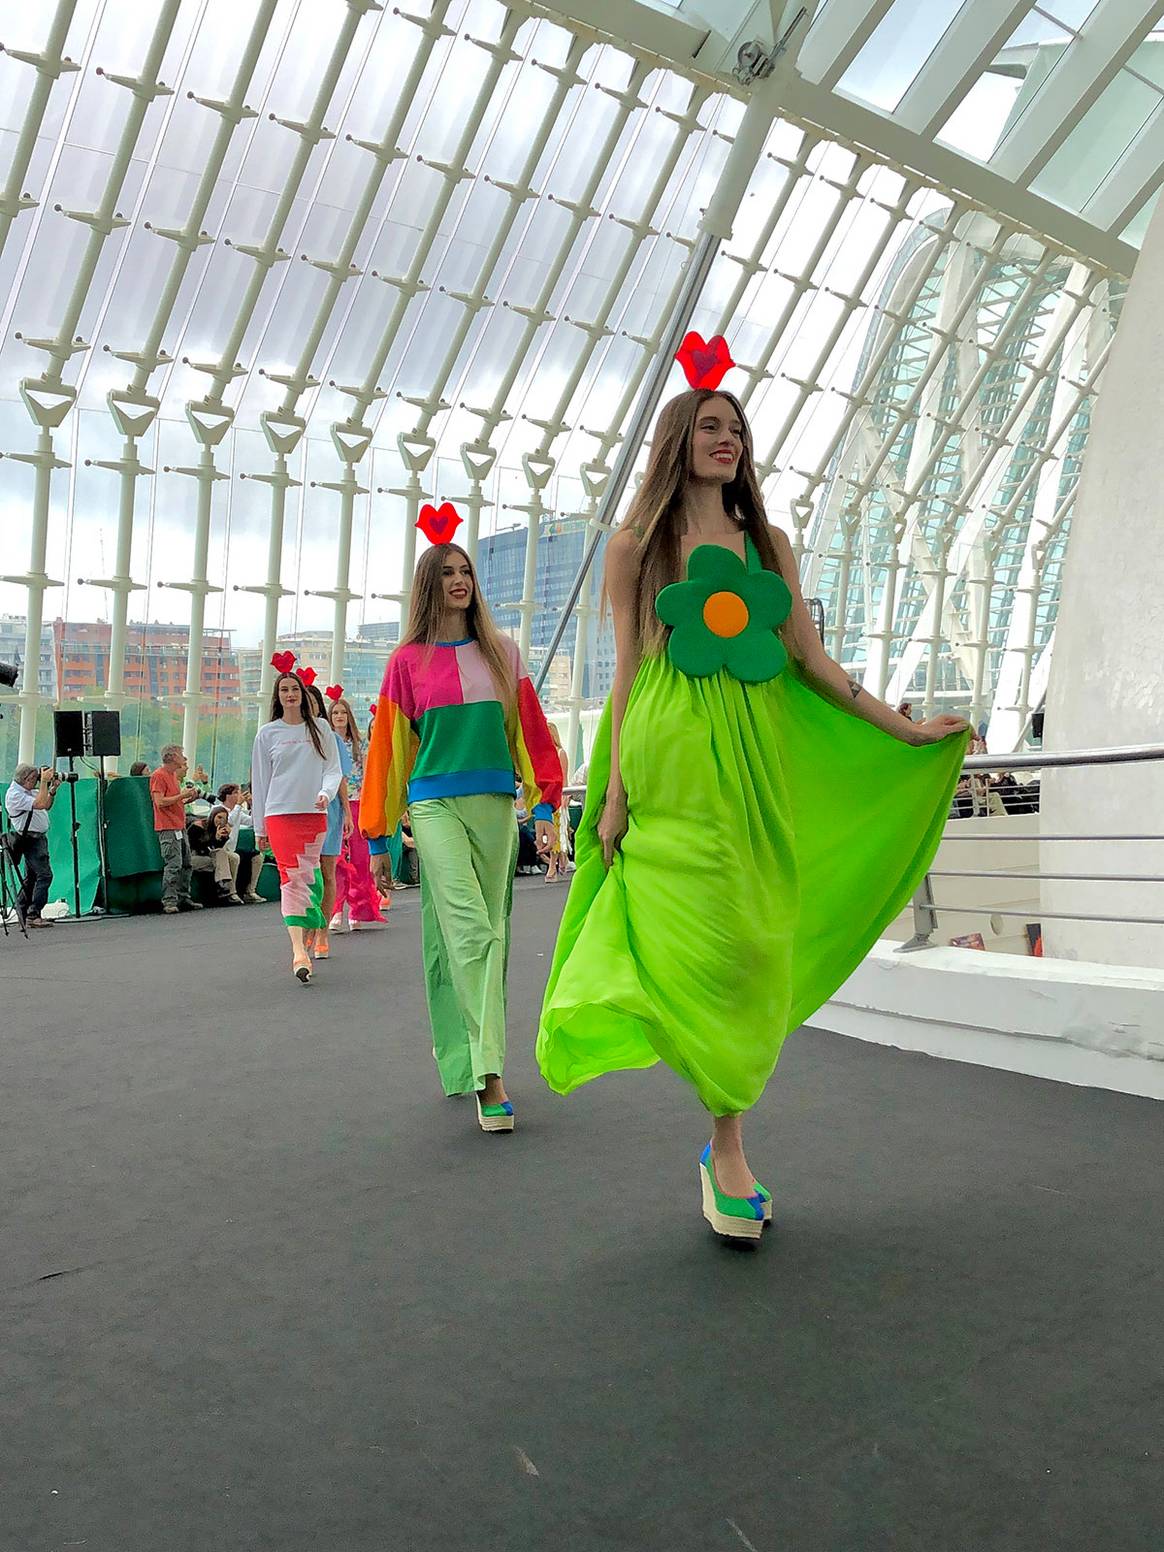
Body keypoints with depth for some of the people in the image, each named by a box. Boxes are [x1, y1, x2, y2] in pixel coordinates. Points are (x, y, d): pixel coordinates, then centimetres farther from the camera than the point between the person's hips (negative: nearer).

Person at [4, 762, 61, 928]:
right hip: (30, 838, -10)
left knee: (31, 877, 13)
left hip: (38, 837, 10)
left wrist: (52, 790, 6)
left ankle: (23, 913, 19)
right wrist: (44, 781, -22)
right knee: (44, 874, -16)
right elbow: (40, 804, -26)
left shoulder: (29, 790, 13)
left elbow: (46, 806, 21)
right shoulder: (14, 795, -16)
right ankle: (33, 915, -17)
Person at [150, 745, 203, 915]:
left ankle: (184, 899, 16)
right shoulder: (159, 775, -9)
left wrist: (188, 799, 9)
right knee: (173, 865, -13)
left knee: (186, 864, 10)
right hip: (167, 828, -10)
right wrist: (182, 795, -14)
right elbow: (160, 802, -17)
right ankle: (169, 902, -11)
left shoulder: (173, 775, 20)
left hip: (180, 827, 10)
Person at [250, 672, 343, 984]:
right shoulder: (268, 733, 8)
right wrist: (259, 829, 10)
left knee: (310, 876, 7)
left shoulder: (319, 727, 10)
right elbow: (259, 781, 10)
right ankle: (298, 952, -19)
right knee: (292, 877, -13)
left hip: (315, 813, 2)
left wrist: (326, 792, -14)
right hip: (280, 814, -2)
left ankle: (311, 933, 21)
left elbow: (333, 767, 9)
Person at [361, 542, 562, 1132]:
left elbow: (530, 732, 11)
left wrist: (544, 806, 3)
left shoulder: (502, 653, 12)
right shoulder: (408, 661, 6)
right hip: (436, 805, -3)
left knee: (488, 934, 4)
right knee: (469, 930, -15)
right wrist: (378, 837, 8)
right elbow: (388, 750, 8)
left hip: (495, 804, 3)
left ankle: (464, 1061, 16)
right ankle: (490, 1076, -17)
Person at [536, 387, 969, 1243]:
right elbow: (628, 671, 5)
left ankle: (725, 1148, 13)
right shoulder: (636, 547, 8)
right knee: (714, 945, -12)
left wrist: (906, 730, 10)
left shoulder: (769, 545, 18)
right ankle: (728, 1150, 2)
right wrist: (614, 794, 0)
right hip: (676, 763, -4)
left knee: (757, 955, 1)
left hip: (762, 763, 4)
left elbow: (810, 658, 14)